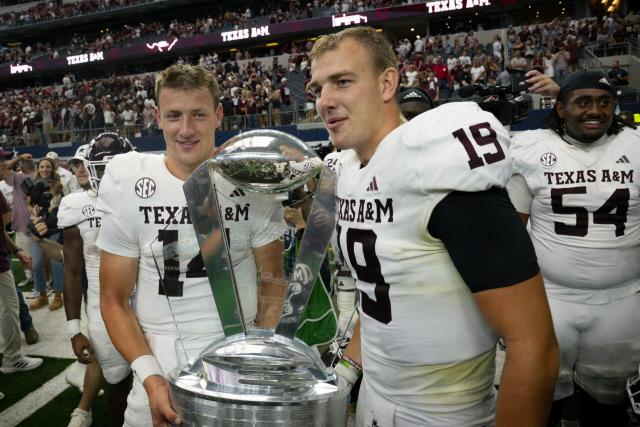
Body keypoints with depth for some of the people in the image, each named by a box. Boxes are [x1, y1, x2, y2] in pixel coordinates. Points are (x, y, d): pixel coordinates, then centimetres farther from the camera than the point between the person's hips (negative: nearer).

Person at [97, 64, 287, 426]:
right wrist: (150, 375, -13)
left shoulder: (254, 186, -7)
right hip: (159, 361, 0)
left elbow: (272, 282, 1)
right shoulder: (128, 189, -8)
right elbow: (115, 300, -2)